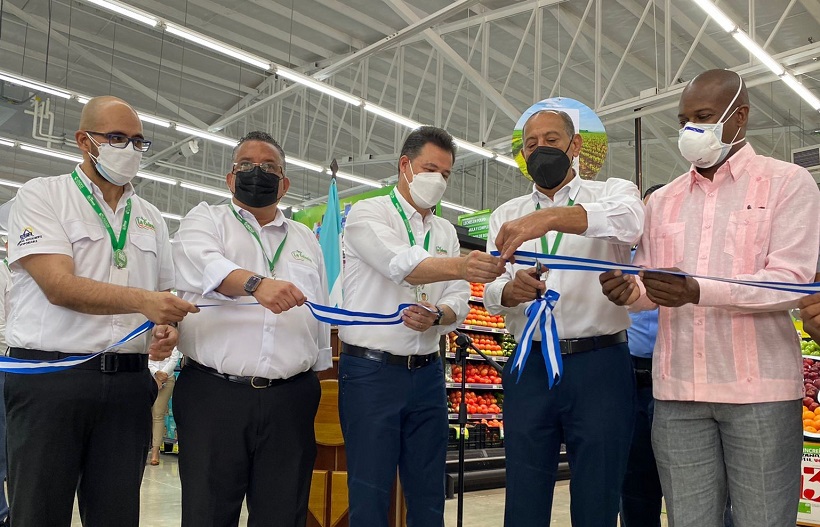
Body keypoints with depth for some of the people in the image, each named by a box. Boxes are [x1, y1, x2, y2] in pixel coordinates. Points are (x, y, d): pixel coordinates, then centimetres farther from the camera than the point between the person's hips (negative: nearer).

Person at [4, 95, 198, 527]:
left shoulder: (151, 218, 16)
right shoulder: (41, 196, 0)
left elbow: (164, 293, 19)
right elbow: (59, 286, -13)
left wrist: (166, 329, -4)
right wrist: (144, 301, -25)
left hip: (128, 382, 4)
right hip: (48, 377, -4)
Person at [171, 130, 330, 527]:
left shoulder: (305, 239, 20)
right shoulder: (205, 220, 10)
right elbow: (204, 264, -14)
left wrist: (319, 378, 13)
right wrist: (255, 282, -33)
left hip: (290, 401, 3)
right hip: (213, 394, -2)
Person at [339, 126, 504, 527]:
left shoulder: (446, 232, 14)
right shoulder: (367, 214, -5)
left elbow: (459, 304, 8)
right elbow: (401, 264, -25)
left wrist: (437, 315, -15)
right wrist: (461, 266, -42)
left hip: (427, 373, 6)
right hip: (372, 371, -5)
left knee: (428, 494, 12)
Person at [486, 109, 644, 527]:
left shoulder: (612, 193, 5)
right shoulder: (505, 216, 14)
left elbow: (629, 219, -21)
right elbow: (491, 294, 3)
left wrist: (549, 218, -36)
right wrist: (511, 291, -21)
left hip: (599, 366, -2)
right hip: (529, 369, 3)